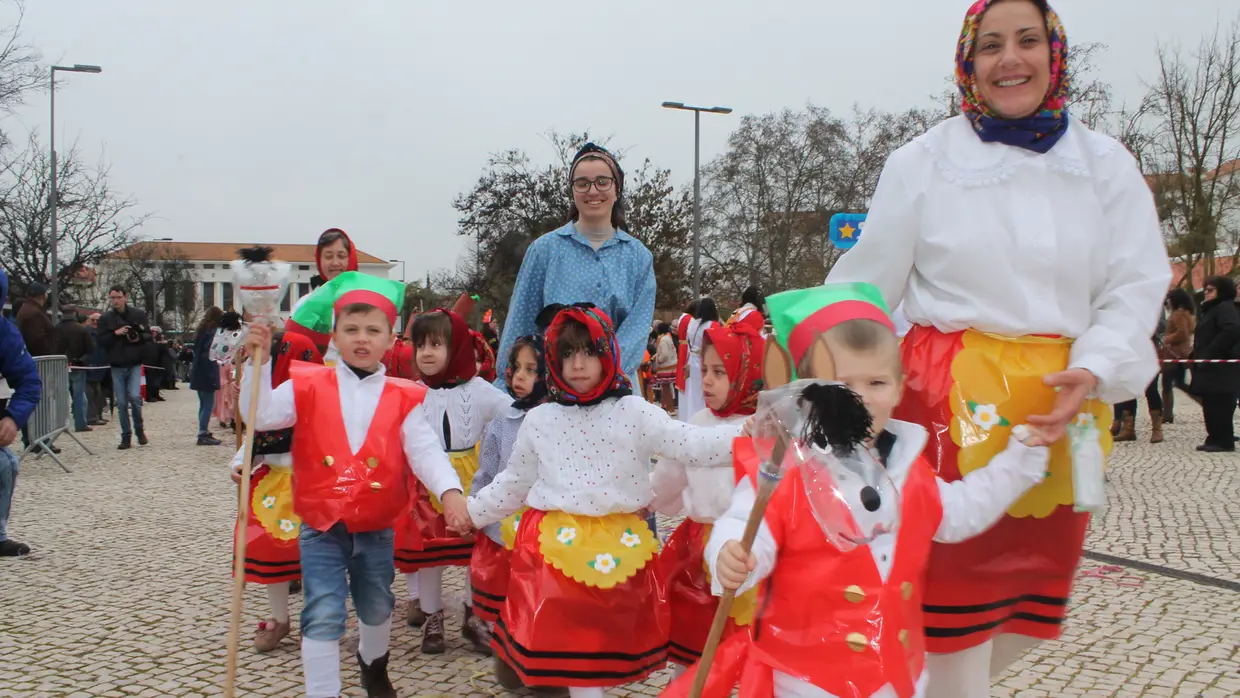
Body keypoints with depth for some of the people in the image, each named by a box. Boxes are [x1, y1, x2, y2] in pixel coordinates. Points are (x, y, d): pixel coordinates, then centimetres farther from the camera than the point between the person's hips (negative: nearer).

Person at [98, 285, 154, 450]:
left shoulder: (139, 314, 2)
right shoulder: (106, 318, 5)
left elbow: (149, 336, 6)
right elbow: (101, 341, 1)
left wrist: (139, 338, -15)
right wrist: (115, 333, -14)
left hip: (135, 364, -2)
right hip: (117, 365, 2)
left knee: (135, 396, -15)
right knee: (121, 402, 3)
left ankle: (139, 430, 7)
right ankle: (126, 437, 13)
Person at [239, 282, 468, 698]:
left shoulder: (402, 399, -3)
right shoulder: (308, 388, -4)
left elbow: (425, 450, -12)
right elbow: (260, 416, -12)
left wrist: (449, 491, -28)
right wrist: (258, 361, -22)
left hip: (377, 529, 3)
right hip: (321, 528, -2)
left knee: (377, 607, 22)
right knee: (324, 616, -6)